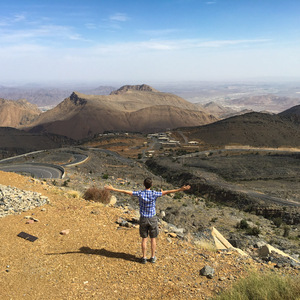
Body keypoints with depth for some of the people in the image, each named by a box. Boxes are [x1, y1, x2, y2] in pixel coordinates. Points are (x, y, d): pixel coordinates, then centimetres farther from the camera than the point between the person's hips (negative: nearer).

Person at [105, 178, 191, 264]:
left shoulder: (140, 193, -11)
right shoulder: (154, 194, -14)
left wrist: (113, 189, -5)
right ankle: (153, 257, 20)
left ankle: (144, 258, 17)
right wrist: (181, 189, -14)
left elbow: (125, 191, -10)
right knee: (153, 239, 12)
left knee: (144, 239, 11)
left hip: (143, 219, 1)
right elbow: (167, 192, -16)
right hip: (152, 219, -1)